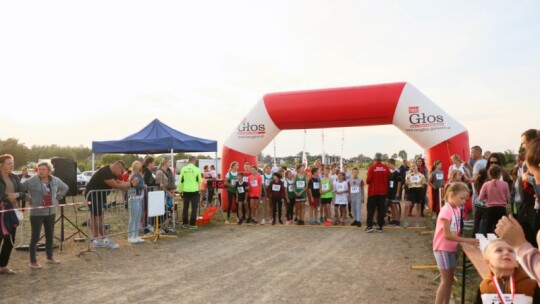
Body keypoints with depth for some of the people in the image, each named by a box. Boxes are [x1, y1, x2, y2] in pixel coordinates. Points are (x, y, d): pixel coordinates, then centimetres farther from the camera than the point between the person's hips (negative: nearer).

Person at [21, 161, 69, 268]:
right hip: (36, 213, -5)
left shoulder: (55, 180, 1)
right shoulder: (31, 181, -13)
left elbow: (65, 188, 17)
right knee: (35, 237, 0)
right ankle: (33, 261, 11)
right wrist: (29, 200, -12)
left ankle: (50, 257, 29)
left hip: (51, 212, 5)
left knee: (50, 236, 14)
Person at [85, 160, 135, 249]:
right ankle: (105, 240, -3)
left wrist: (130, 183, -4)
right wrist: (131, 184, -19)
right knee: (99, 218, -7)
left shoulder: (111, 172, 5)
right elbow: (116, 186, -25)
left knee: (95, 218, 12)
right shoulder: (105, 173, -26)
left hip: (98, 196, 11)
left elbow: (117, 182, 9)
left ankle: (96, 240, 17)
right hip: (93, 195, -10)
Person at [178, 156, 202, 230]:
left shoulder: (183, 169, 1)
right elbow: (200, 180, 1)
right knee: (194, 208, 3)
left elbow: (180, 181, 3)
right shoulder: (196, 169, -6)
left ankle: (185, 223, 20)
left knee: (185, 208, 13)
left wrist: (180, 190, 12)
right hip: (194, 191, -3)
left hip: (186, 191, 3)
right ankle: (192, 224, 2)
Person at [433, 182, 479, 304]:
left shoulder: (457, 209, 4)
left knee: (450, 279, 13)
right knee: (446, 280, -3)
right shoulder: (446, 210, -21)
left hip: (452, 248, 8)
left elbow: (455, 231, 8)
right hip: (443, 249, -8)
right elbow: (447, 235, -23)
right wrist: (467, 240, -23)